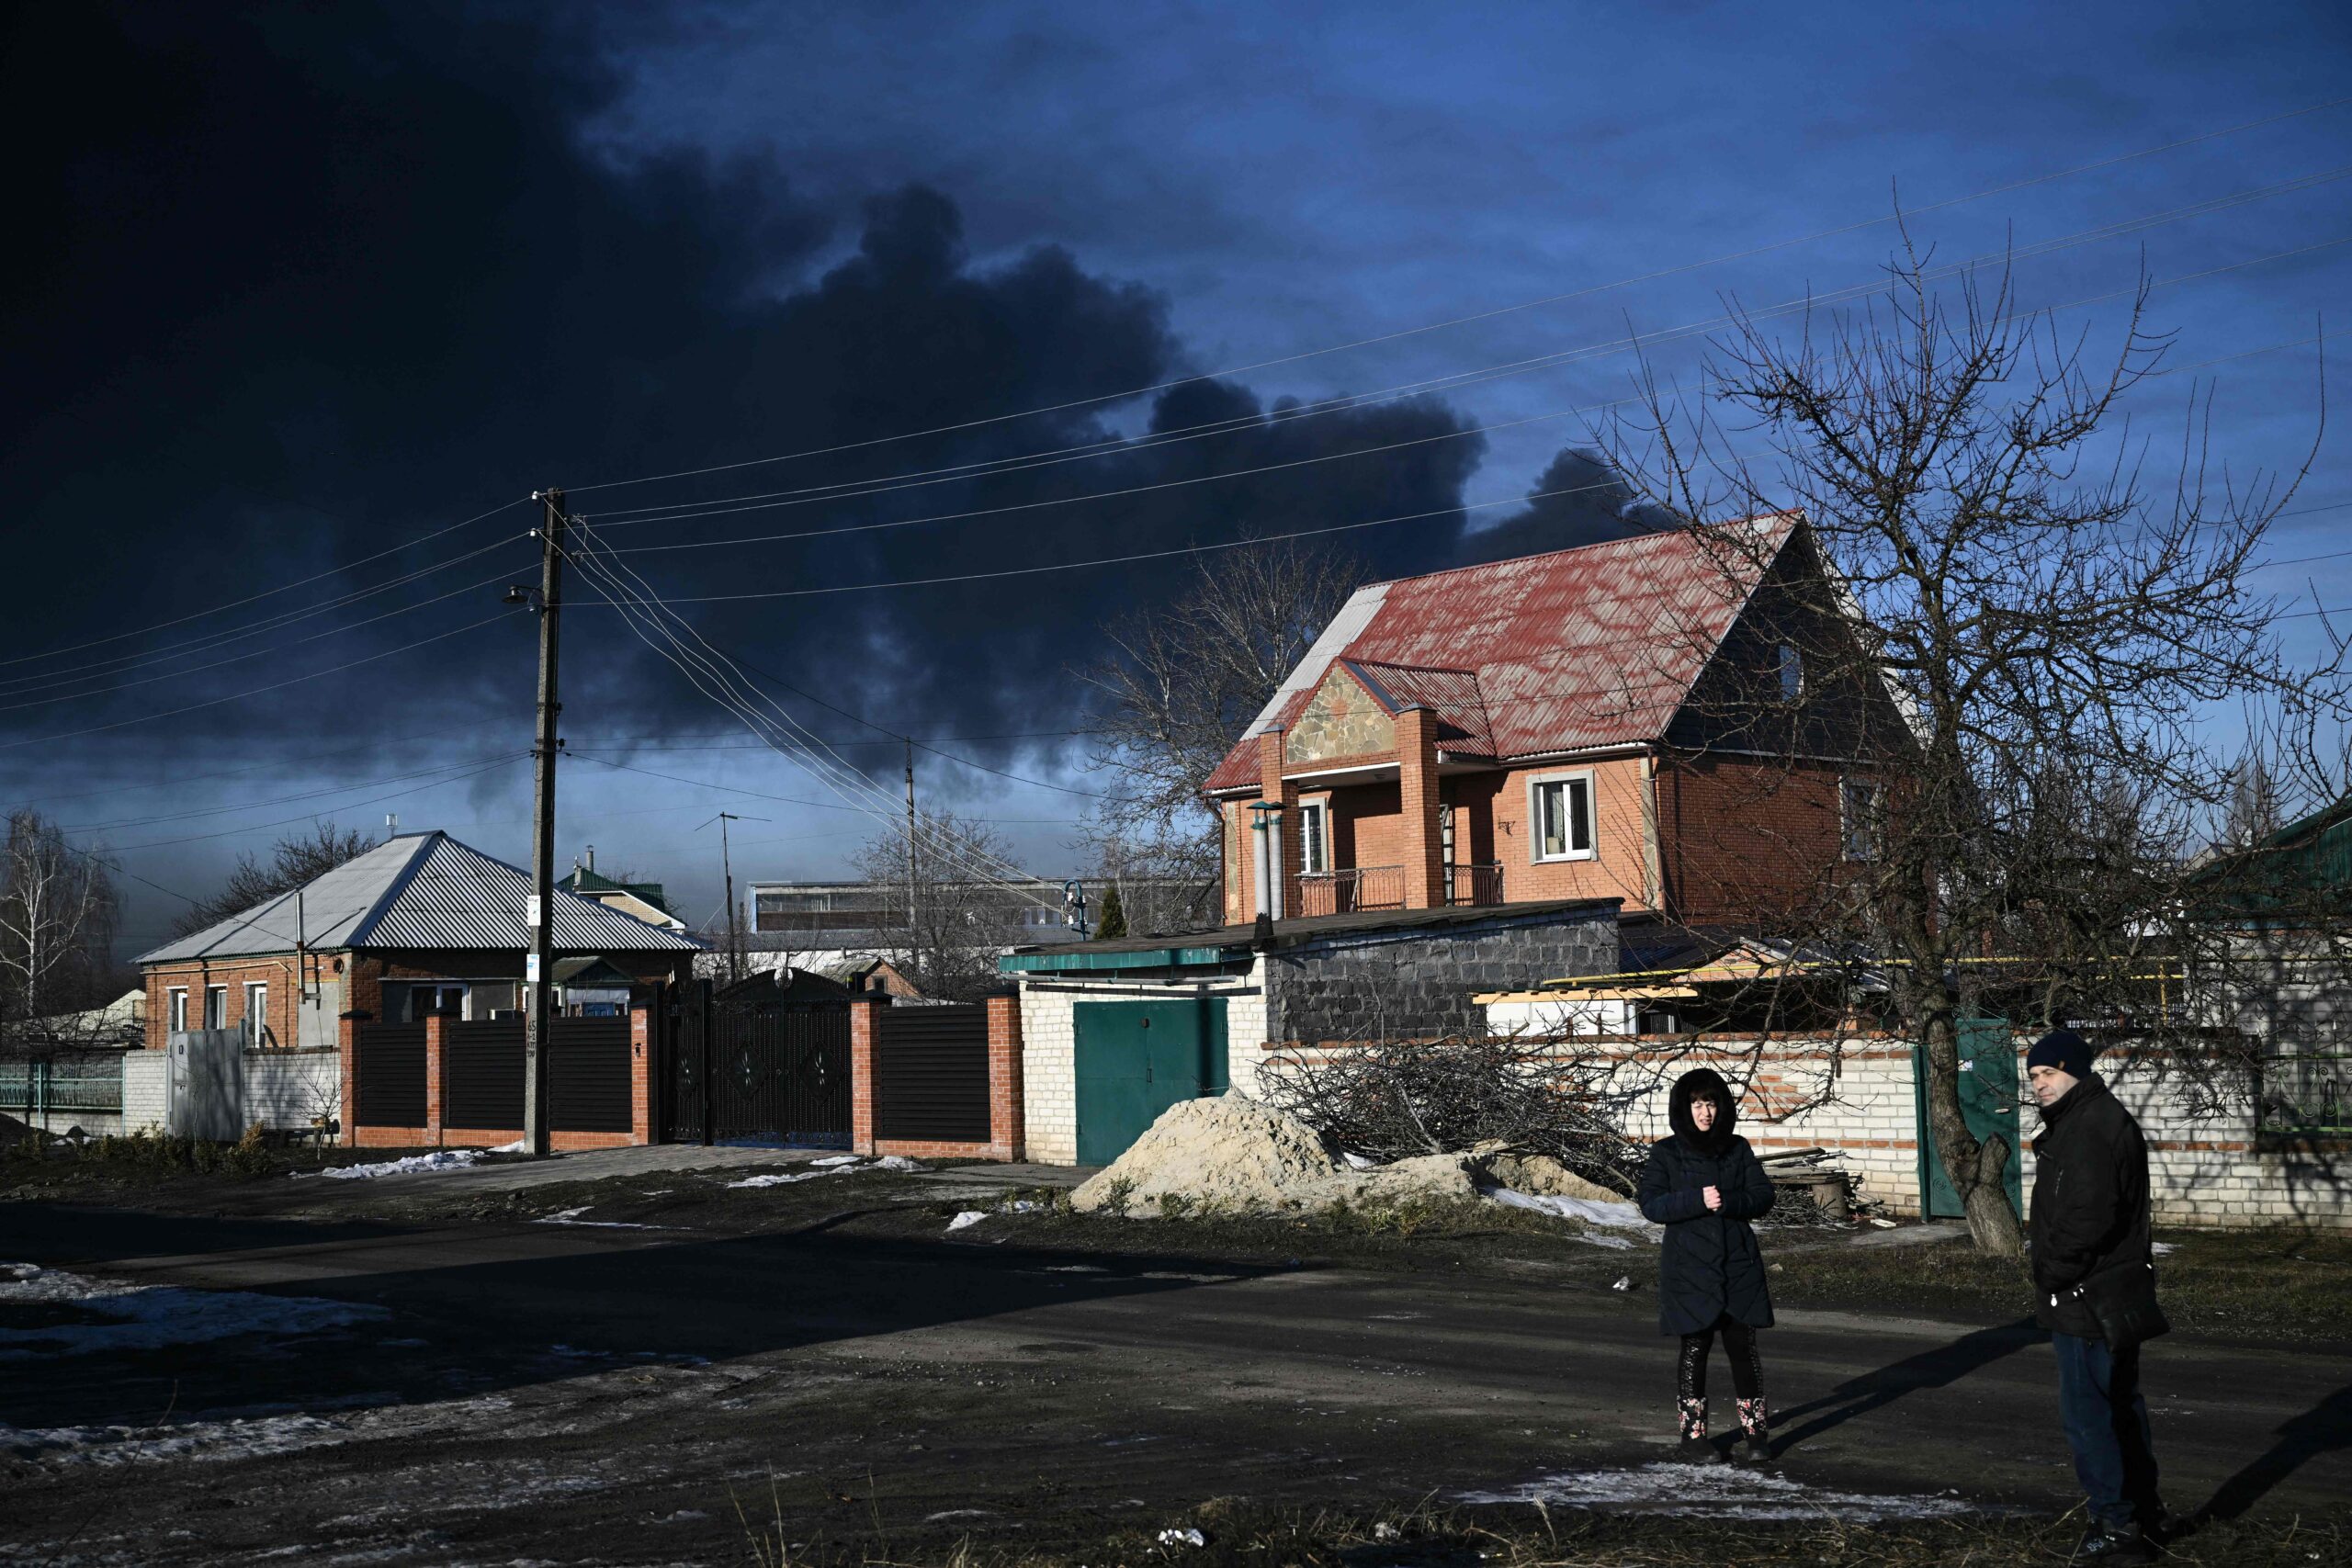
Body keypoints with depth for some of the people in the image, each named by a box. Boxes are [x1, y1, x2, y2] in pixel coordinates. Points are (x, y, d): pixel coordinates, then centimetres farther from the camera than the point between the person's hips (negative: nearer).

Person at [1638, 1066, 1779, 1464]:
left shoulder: (1738, 1148, 8)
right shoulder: (1665, 1154, 1)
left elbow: (1763, 1196, 1)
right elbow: (1651, 1203, -8)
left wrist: (1728, 1202, -17)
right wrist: (1697, 1201, -20)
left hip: (1738, 1264, 2)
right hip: (1689, 1265, -2)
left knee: (1743, 1347, 3)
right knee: (1695, 1348, 2)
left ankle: (1754, 1431, 13)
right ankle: (1693, 1434, 11)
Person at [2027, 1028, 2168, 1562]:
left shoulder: (2086, 1132, -21)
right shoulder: (2108, 1118, 15)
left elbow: (2087, 1219, -29)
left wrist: (2052, 1275, -16)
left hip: (2085, 1299, -11)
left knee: (2088, 1413, -4)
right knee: (2121, 1403, 21)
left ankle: (2117, 1527, 1)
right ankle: (2144, 1513, 32)